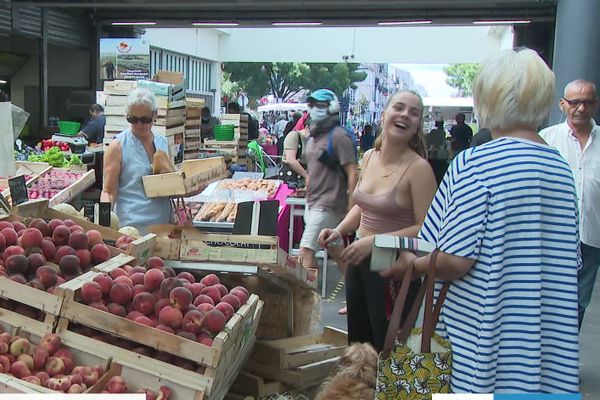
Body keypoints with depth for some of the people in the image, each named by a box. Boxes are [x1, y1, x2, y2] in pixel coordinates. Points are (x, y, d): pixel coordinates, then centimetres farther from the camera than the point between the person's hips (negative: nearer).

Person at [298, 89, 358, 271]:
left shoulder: (338, 136, -12)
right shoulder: (313, 136, 16)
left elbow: (352, 173, -15)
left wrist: (350, 208, -18)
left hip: (329, 203, -9)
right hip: (313, 203, 9)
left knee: (306, 251, -14)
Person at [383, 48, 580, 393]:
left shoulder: (475, 164, -15)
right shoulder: (562, 168, 3)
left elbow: (456, 261, -18)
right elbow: (570, 261, 9)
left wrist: (412, 265, 1)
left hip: (482, 338, -5)